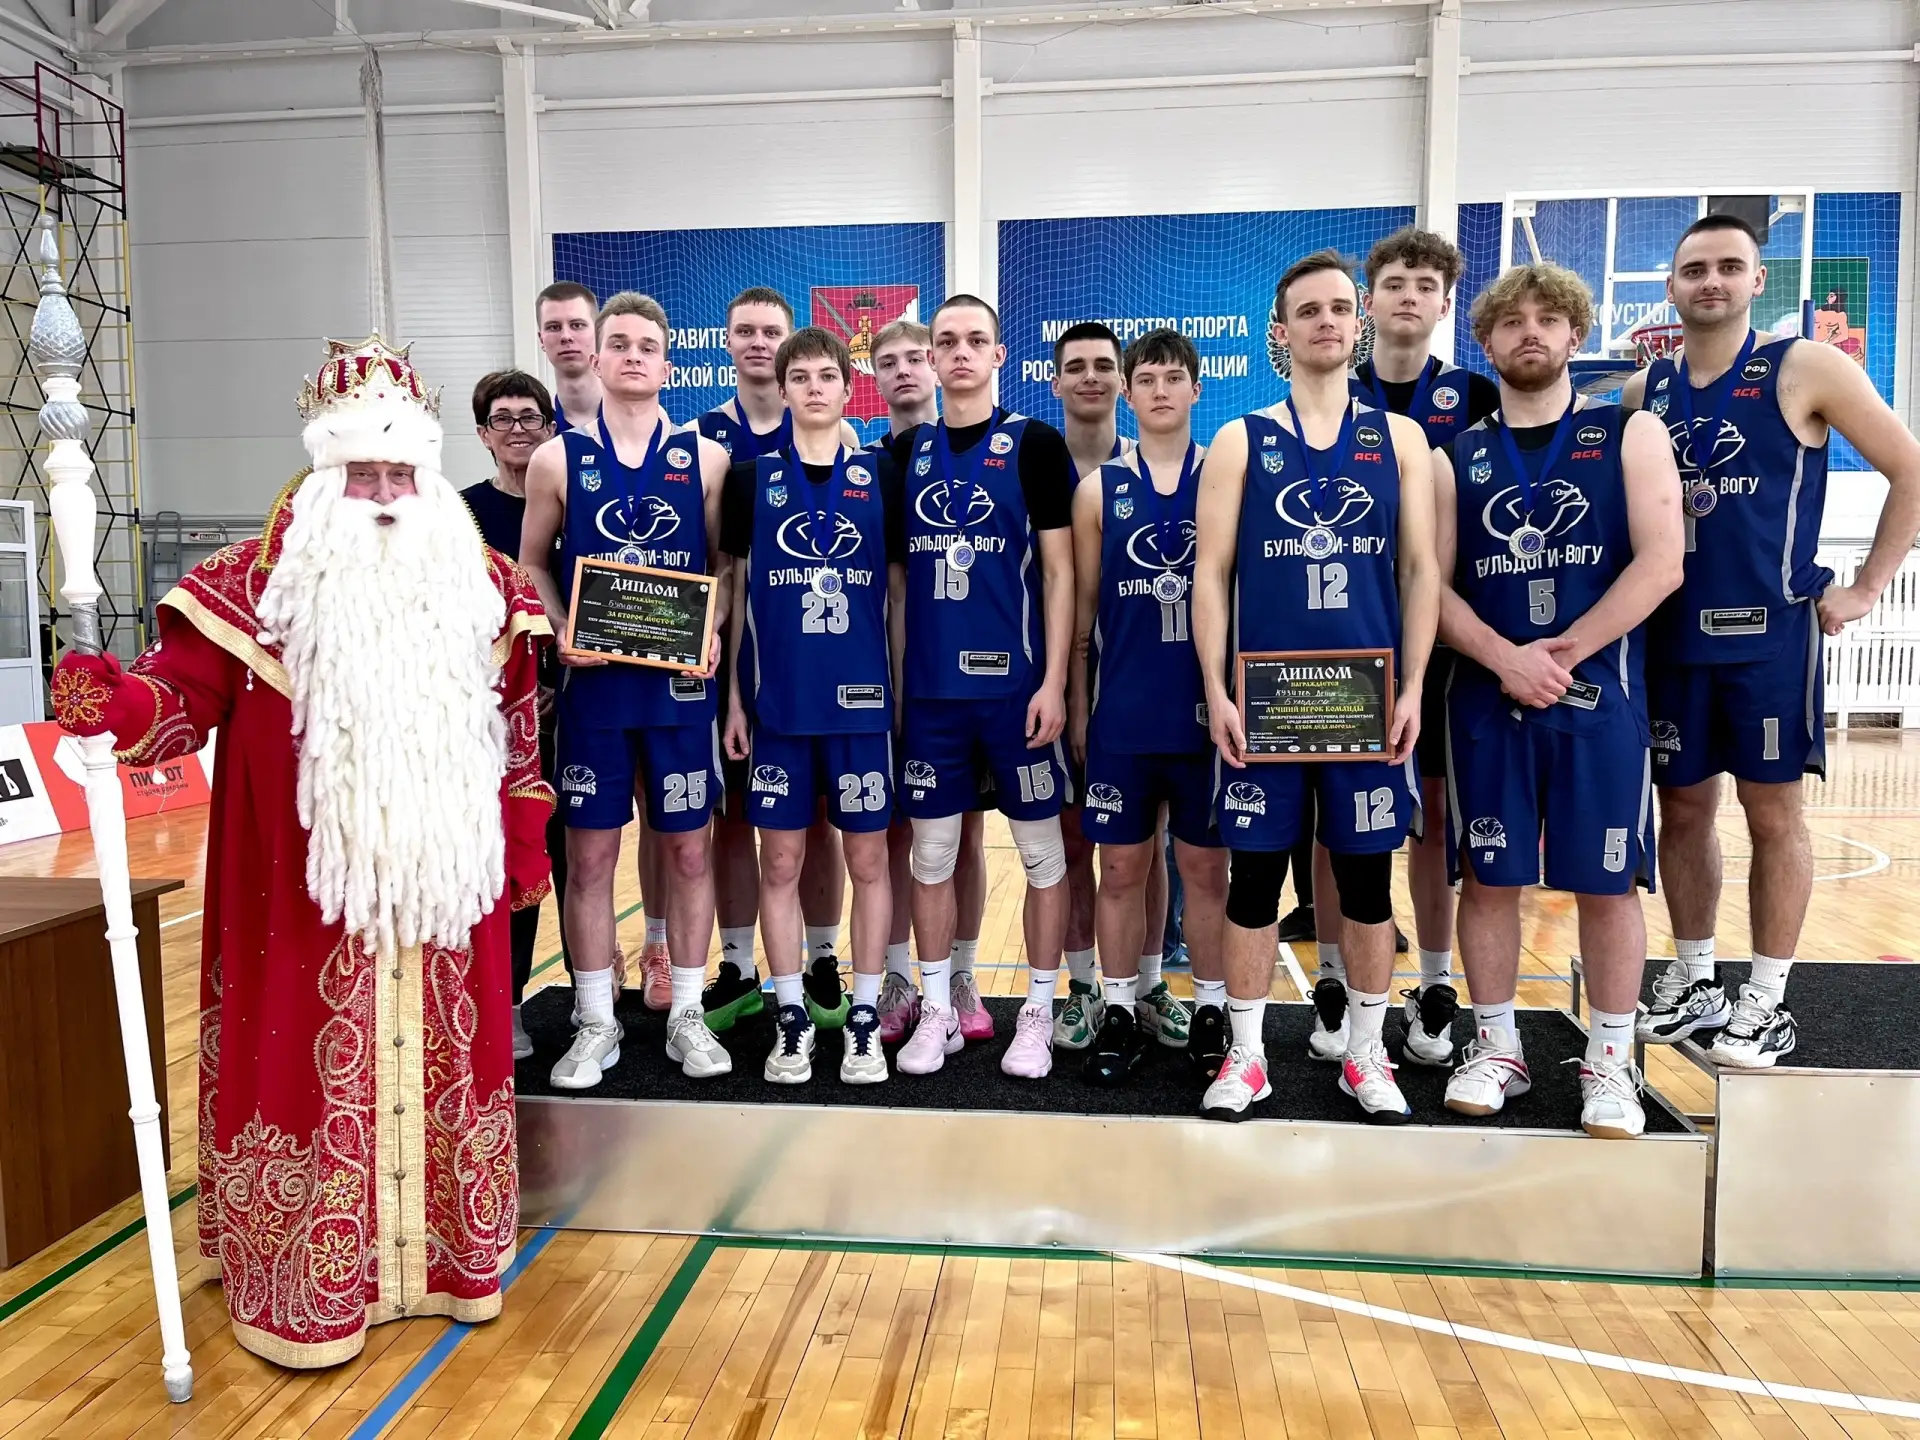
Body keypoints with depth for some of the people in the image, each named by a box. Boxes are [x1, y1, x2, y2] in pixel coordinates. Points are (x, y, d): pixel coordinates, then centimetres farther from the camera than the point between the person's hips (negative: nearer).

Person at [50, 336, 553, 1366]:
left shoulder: (482, 589, 6)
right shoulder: (254, 584, -4)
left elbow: (517, 727, 12)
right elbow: (182, 693, -8)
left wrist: (524, 844, 11)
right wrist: (112, 703, -31)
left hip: (440, 889, 3)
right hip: (306, 895, -3)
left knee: (440, 1063, 12)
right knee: (311, 1068, 4)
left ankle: (444, 1256, 30)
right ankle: (305, 1290, 21)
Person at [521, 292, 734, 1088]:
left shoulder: (704, 457, 4)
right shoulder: (558, 459, 4)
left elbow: (726, 564, 7)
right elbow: (532, 564, 8)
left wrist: (712, 633, -10)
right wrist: (561, 631, -9)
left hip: (680, 683, 0)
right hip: (592, 682, 0)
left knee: (687, 848, 7)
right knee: (589, 851, 5)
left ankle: (686, 1015, 21)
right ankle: (596, 1023, 19)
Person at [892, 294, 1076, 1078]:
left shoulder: (1035, 443, 0)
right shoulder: (906, 450, 9)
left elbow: (1059, 570, -4)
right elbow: (894, 571, 13)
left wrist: (1053, 681, -11)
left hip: (1016, 683, -3)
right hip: (928, 688, 3)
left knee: (1041, 849, 6)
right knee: (931, 851, 9)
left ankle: (1038, 1012, 20)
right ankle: (937, 1009, 23)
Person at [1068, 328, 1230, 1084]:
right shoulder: (1098, 489, 5)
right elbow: (1081, 608, 7)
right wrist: (1076, 705, 4)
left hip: (1207, 709, 0)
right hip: (1122, 713, 1)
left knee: (1207, 865, 8)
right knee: (1121, 865, 7)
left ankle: (1210, 1010, 21)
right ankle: (1121, 1010, 20)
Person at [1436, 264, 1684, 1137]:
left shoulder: (1630, 436, 4)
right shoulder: (1455, 458, 9)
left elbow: (1659, 564, -7)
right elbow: (1434, 584, 2)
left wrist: (1562, 654, -14)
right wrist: (1506, 659, -14)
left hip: (1600, 697, -1)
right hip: (1485, 700, 2)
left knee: (1606, 882, 3)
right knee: (1486, 877, 5)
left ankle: (1610, 1062, 17)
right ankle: (1496, 1049, 20)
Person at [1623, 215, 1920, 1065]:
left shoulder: (1804, 371, -3)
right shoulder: (1644, 392, 7)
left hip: (1770, 634, -4)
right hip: (1670, 636, 4)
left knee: (1773, 812, 3)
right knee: (1684, 809, 11)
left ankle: (1767, 1001, 15)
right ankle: (1693, 982, 26)